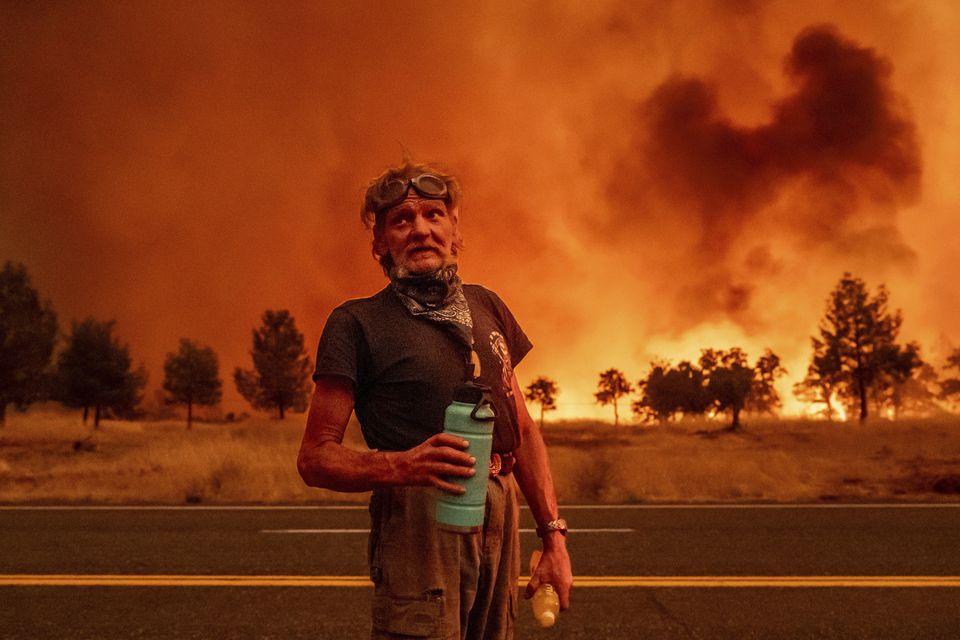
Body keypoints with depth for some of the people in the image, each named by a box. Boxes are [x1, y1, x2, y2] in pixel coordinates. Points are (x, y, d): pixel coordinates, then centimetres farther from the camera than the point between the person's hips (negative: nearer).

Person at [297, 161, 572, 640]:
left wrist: (553, 537, 12)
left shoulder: (486, 307, 17)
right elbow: (315, 458, -5)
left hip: (500, 519, 6)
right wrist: (401, 466, -23)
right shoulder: (357, 323, 0)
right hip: (419, 521, -5)